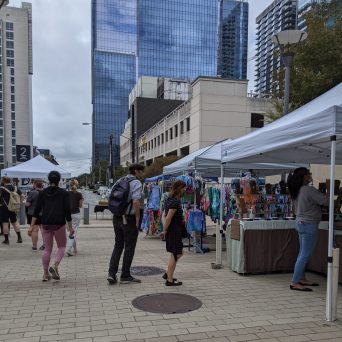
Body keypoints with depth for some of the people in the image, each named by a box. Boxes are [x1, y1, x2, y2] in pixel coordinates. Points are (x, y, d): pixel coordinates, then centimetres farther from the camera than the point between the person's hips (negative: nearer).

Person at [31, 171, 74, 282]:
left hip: (46, 224, 3)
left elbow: (37, 211, -1)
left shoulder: (42, 193, 4)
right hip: (59, 224, -3)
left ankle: (46, 274, 14)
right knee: (61, 247, 13)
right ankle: (55, 266, -9)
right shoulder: (64, 193, -3)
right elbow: (67, 211, -6)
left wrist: (32, 226, 1)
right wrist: (70, 227, 0)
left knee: (47, 249, 12)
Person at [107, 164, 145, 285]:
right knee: (129, 248, 6)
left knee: (118, 246, 16)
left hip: (117, 217, 7)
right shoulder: (136, 183, -11)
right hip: (129, 219, -7)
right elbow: (136, 202, -21)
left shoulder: (120, 181, 12)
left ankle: (111, 273, 9)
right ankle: (125, 276, 14)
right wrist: (138, 220, -13)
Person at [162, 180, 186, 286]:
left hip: (171, 231, 10)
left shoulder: (169, 200, 12)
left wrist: (165, 229, 9)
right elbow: (168, 218, -23)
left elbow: (164, 216, 15)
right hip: (174, 231, -10)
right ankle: (169, 280, 9)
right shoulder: (175, 202, -19)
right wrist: (165, 230, -12)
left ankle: (167, 274, 28)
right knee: (174, 255, 0)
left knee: (178, 253, 21)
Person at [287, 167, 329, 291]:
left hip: (300, 223, 9)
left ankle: (302, 279, 27)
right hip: (309, 225, -9)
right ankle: (295, 282, -2)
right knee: (305, 254, -5)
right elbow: (326, 201, -18)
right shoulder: (309, 190, -19)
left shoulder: (296, 191, 8)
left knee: (303, 253, 17)